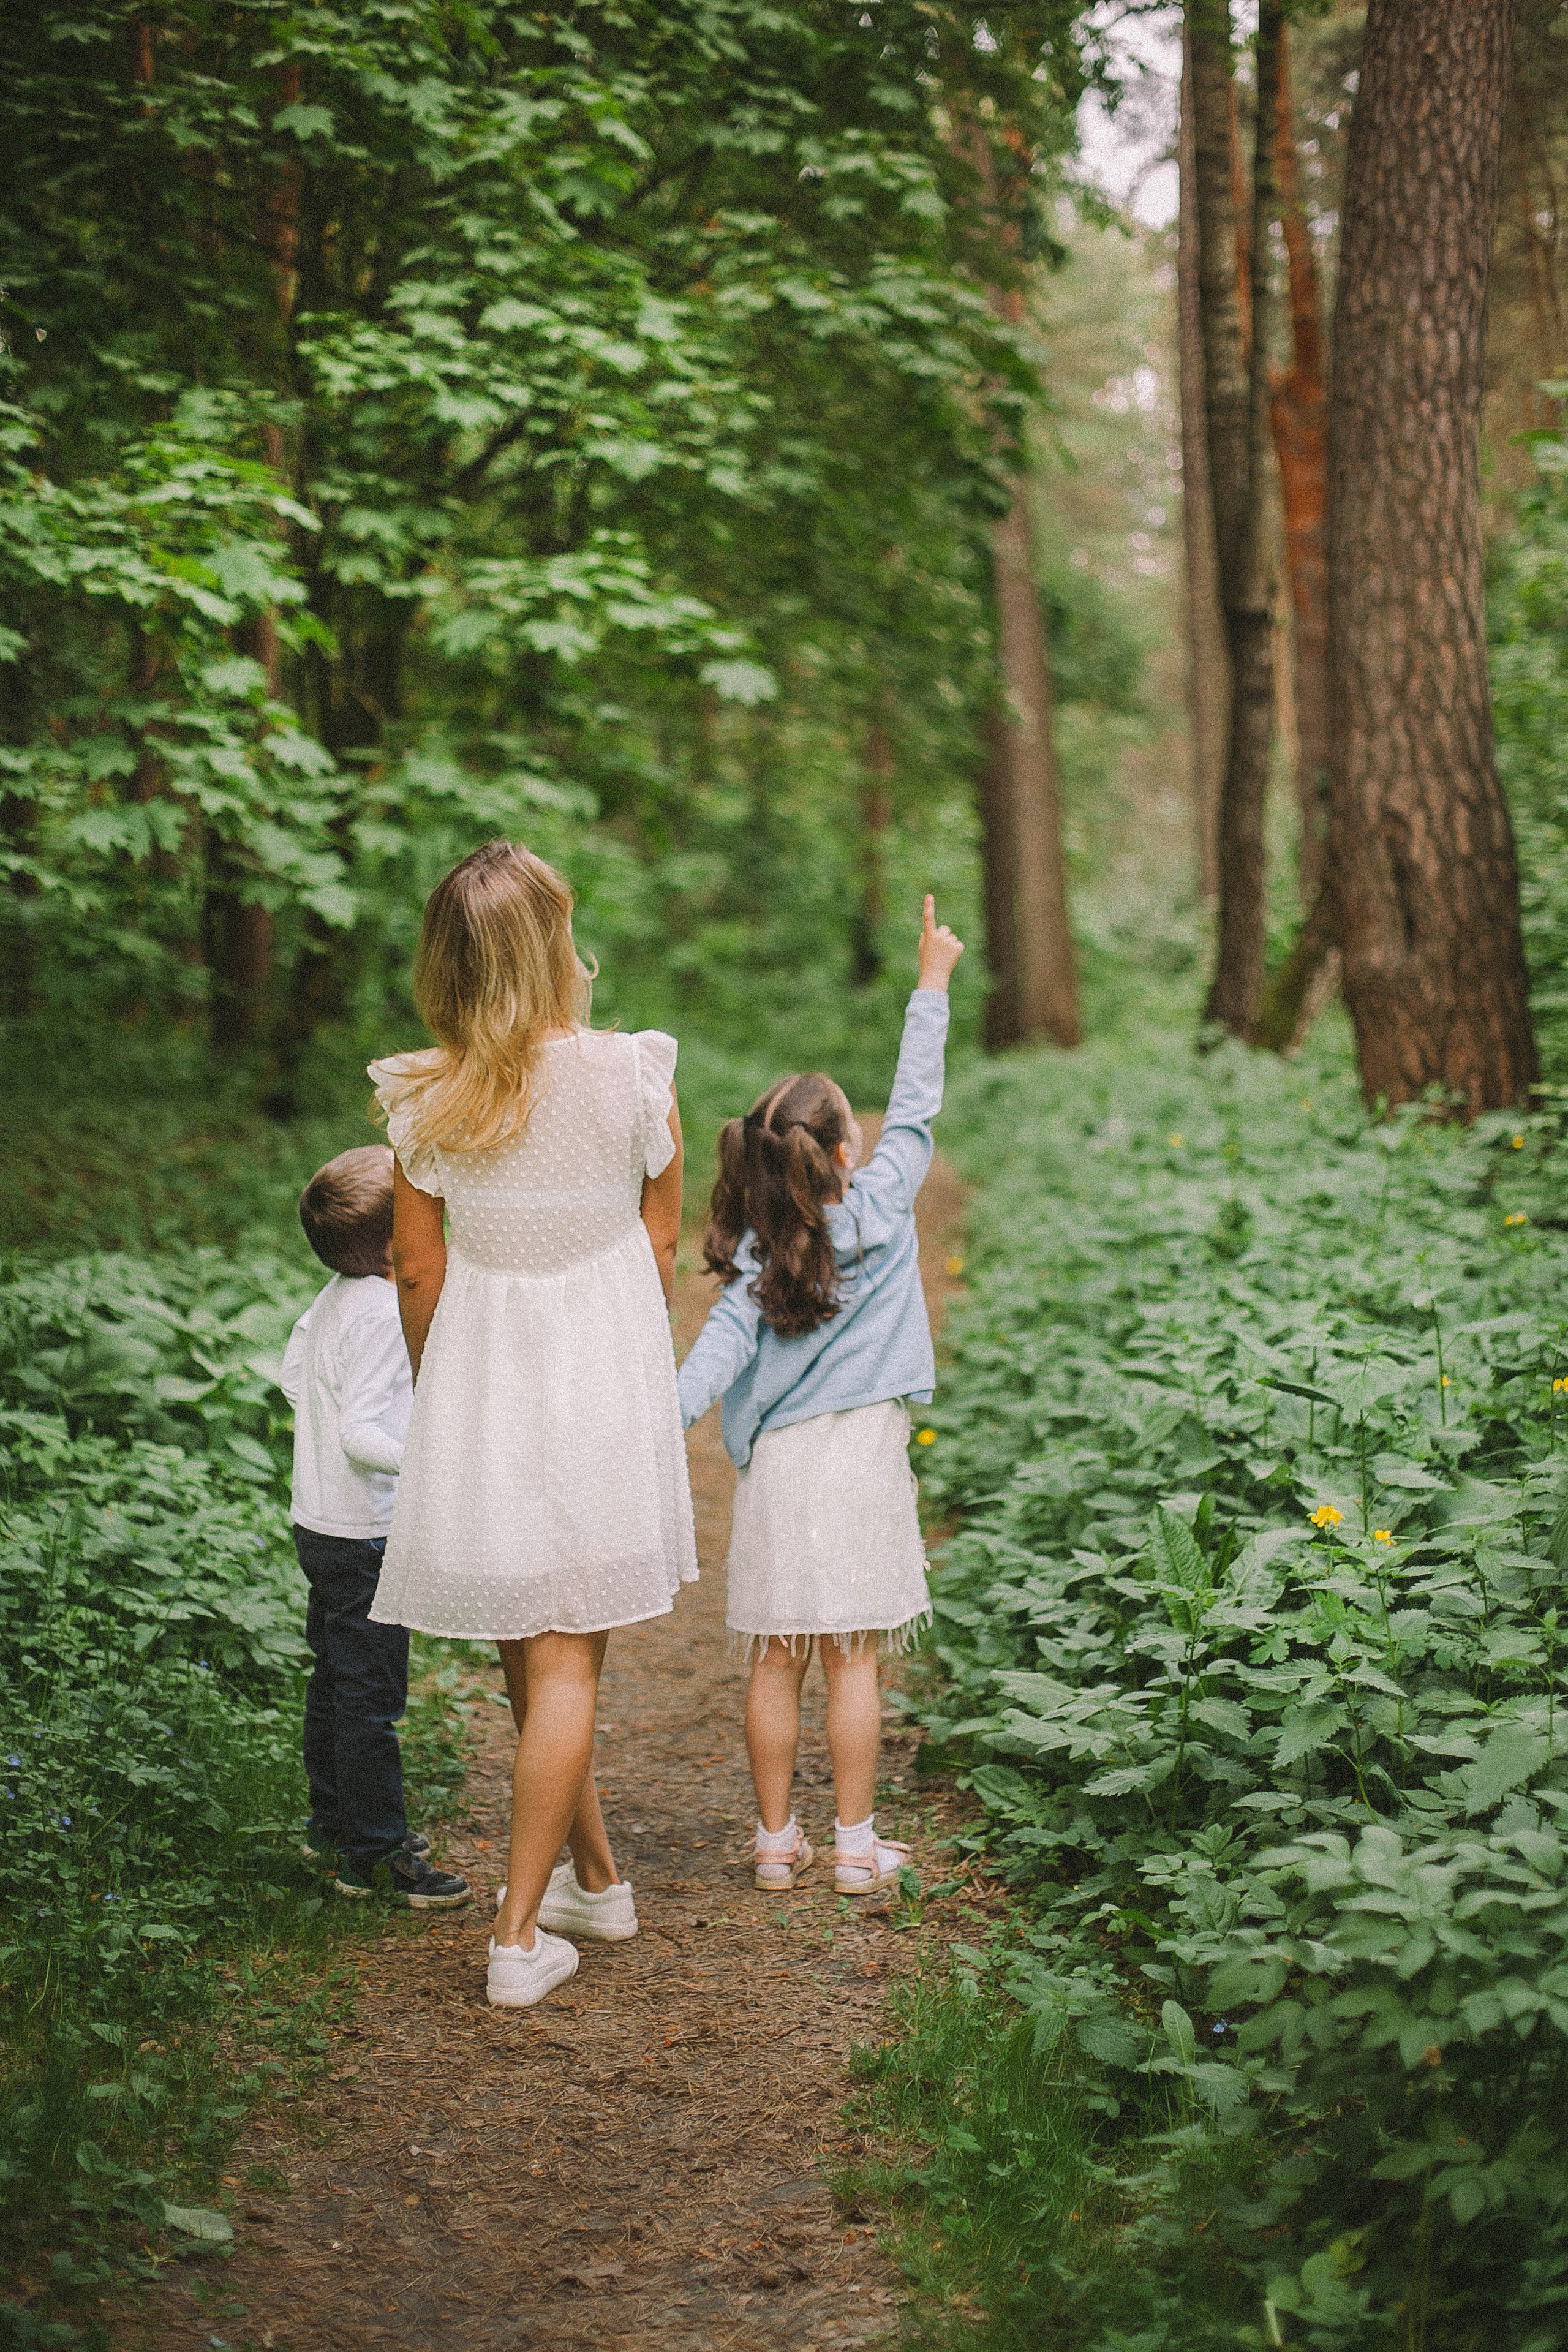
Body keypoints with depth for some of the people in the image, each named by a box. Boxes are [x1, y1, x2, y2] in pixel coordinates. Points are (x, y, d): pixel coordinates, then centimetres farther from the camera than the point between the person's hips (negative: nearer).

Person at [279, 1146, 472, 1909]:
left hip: (319, 1523, 10)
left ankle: (335, 1821, 33)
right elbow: (360, 1433, -28)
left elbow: (292, 1373, 20)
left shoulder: (334, 1298, 6)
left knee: (335, 1679, 20)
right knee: (371, 1694, -3)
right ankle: (374, 1854, 2)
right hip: (365, 1537, -10)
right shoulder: (383, 1314, -23)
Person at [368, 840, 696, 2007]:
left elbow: (419, 1268, -1)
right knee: (566, 1655, 4)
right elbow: (661, 1237, -1)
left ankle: (596, 1877, 31)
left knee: (531, 1651, 16)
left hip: (478, 1382, 2)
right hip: (602, 1371, -1)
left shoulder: (424, 1100, -8)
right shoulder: (632, 1077, -12)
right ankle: (521, 1934, 4)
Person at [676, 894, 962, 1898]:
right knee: (854, 1660, 2)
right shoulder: (881, 1207, -4)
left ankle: (777, 1840, 15)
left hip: (778, 1462, 2)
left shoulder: (757, 1254, 1)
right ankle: (856, 1845, 7)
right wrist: (933, 985, 9)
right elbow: (915, 1107, 4)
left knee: (777, 1663, 7)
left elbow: (722, 1347, -11)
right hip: (862, 1451, -2)